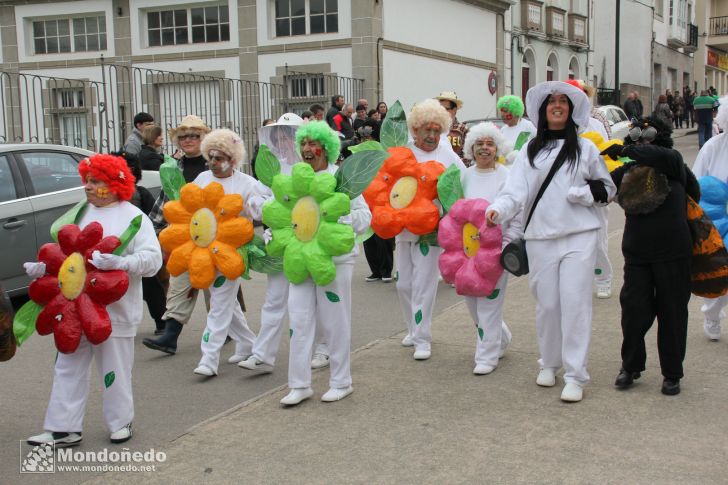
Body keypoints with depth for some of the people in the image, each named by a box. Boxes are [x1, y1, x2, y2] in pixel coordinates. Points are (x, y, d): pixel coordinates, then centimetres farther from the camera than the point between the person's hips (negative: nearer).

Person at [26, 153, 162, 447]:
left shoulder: (133, 217, -5)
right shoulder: (80, 213, 12)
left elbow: (152, 259, -15)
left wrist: (120, 262, -29)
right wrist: (43, 267, -3)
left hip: (114, 309, -5)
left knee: (115, 368, 7)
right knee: (68, 367, 8)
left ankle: (120, 423, 24)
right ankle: (63, 428, 16)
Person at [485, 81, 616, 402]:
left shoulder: (585, 148, 9)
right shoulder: (531, 151, 11)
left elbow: (607, 189, 13)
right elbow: (516, 190, 0)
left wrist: (581, 193, -7)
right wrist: (498, 209, -20)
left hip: (578, 235, -1)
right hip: (540, 237, 1)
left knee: (575, 302, -8)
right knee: (547, 304, 6)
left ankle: (575, 376, -2)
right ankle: (549, 363, 27)